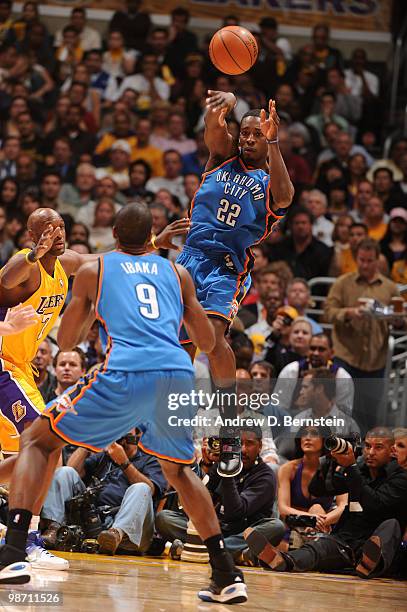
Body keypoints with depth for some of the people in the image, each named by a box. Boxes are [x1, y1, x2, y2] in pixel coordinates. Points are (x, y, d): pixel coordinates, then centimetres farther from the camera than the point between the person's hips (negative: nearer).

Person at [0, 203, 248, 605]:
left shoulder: (93, 270, 17)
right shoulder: (176, 273, 24)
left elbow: (65, 341, 19)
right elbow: (207, 343, 26)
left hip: (125, 374, -3)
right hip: (178, 374, 3)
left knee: (37, 440, 14)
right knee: (178, 470, 31)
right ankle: (227, 575, 20)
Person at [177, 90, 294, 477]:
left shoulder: (271, 181, 3)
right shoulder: (224, 157, 12)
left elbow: (283, 197, -22)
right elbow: (214, 130, -10)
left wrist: (272, 143, -34)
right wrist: (223, 104, -34)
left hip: (229, 265, -4)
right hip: (191, 257, 4)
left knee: (213, 332, -27)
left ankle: (232, 435, -22)